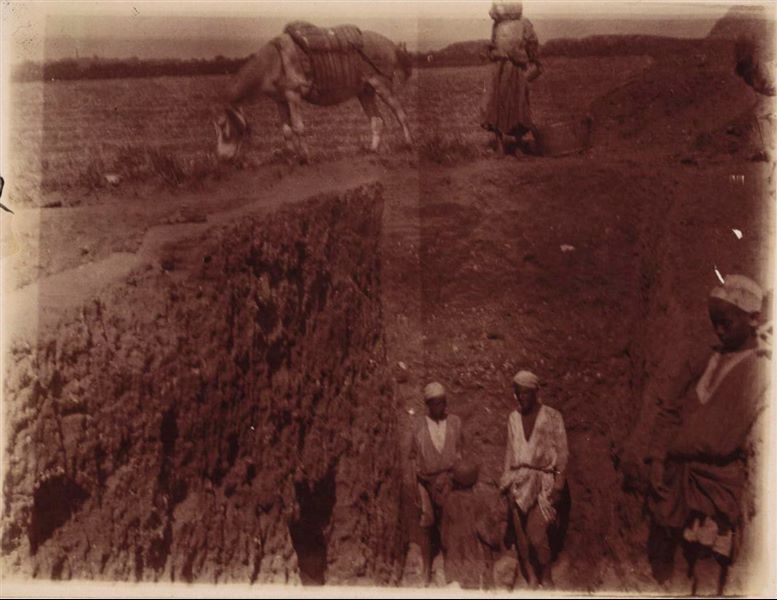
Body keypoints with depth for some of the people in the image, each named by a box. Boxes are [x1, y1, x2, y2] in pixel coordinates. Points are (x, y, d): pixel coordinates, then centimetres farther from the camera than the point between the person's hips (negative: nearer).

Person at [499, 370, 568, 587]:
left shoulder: (552, 416, 0)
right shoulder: (513, 418, 12)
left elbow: (562, 453, 0)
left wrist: (559, 485, -7)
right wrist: (506, 481, 10)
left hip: (543, 481, -4)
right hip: (518, 481, 4)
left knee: (537, 533, -14)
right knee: (521, 535, 1)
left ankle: (546, 578, 5)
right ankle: (531, 579, 12)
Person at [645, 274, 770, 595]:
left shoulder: (757, 369, -10)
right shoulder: (711, 363, 13)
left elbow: (722, 438, -16)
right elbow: (670, 412, 11)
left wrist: (671, 449, -3)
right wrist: (658, 460, -3)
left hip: (715, 488, -7)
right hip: (672, 482, 7)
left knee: (706, 580, -1)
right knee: (659, 562, 14)